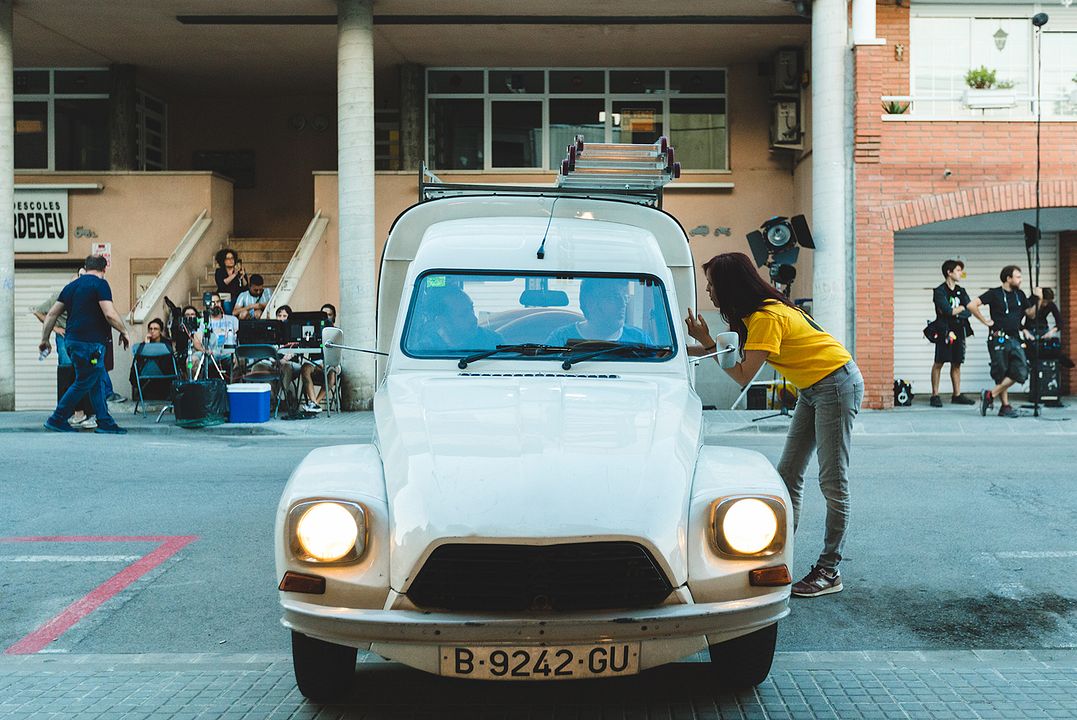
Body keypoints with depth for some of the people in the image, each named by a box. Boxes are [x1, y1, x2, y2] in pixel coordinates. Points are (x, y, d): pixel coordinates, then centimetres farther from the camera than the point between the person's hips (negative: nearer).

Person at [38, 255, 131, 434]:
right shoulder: (100, 284, -8)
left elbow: (52, 313, 16)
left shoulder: (71, 286, 15)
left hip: (72, 340, 8)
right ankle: (57, 419, 5)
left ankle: (105, 422, 11)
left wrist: (45, 338, 22)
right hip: (90, 343, -8)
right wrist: (124, 332, -3)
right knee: (83, 383, 1)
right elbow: (110, 314, -18)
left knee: (97, 382, 12)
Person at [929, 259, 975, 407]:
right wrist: (961, 308, -2)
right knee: (939, 363, -5)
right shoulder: (940, 291, -5)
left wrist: (955, 311, -11)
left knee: (956, 363, 8)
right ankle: (935, 395, -2)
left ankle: (957, 395, 14)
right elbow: (947, 310, -18)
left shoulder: (961, 291, 15)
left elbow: (969, 311, 4)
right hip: (944, 331, -6)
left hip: (959, 331, 6)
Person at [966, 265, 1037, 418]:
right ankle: (1005, 406, 7)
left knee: (1021, 372, -6)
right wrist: (985, 321, -9)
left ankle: (990, 395, 0)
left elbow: (1030, 313, 19)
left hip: (1014, 339, 6)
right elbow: (972, 305, -12)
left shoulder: (1019, 295, 14)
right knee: (1002, 374, -1)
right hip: (998, 339, -6)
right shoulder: (995, 293, -4)